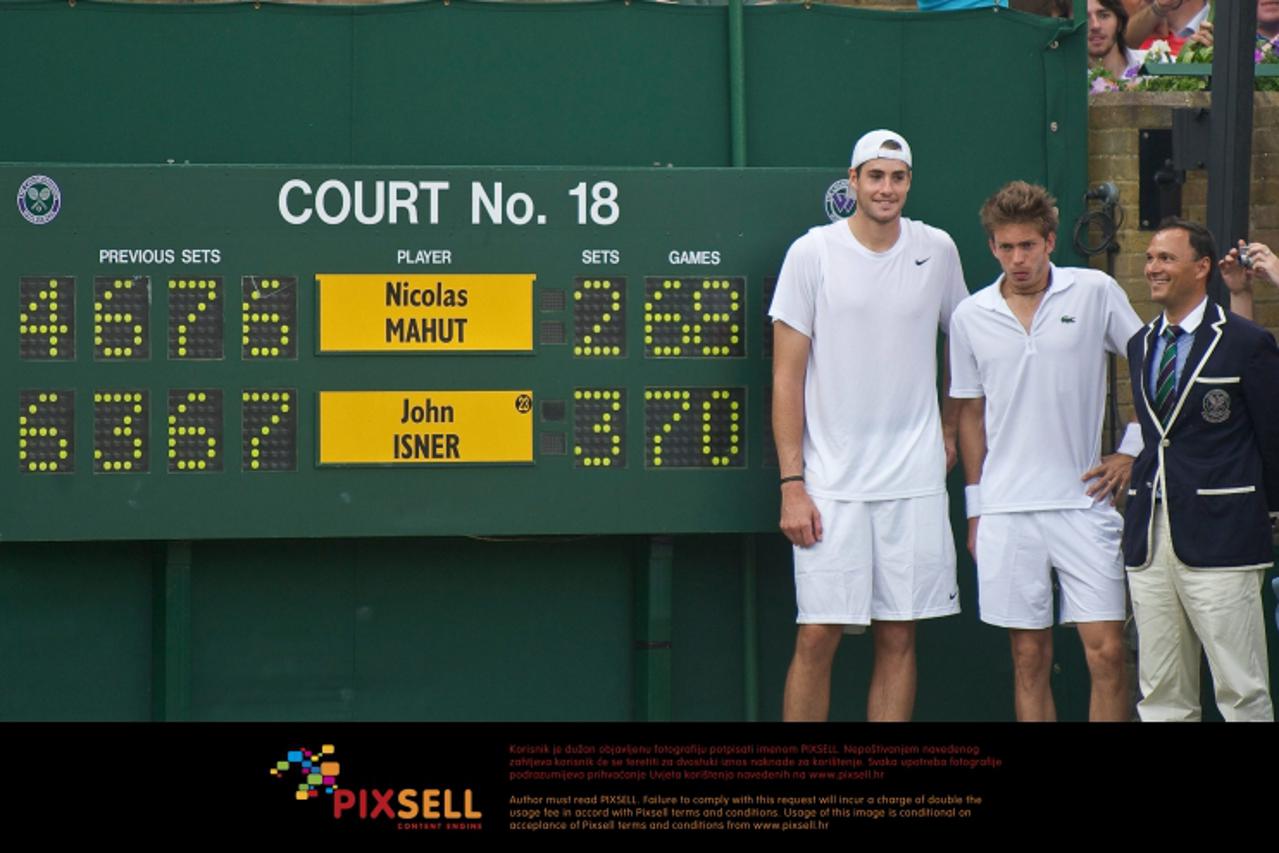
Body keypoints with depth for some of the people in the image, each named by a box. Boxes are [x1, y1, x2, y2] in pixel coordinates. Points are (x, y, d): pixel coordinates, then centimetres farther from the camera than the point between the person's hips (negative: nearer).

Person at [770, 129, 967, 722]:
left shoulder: (937, 251, 6)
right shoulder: (812, 254, -2)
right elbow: (787, 377, -2)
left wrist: (949, 434, 14)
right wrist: (792, 484, -8)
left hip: (916, 483, 3)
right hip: (831, 486, -3)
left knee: (898, 638, 4)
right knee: (817, 637, -6)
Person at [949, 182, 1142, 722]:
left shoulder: (1096, 294, 0)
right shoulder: (971, 318, 6)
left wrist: (1132, 452, 2)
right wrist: (975, 508, 12)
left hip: (1083, 500, -1)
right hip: (1007, 510, 2)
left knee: (1106, 652, -7)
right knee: (1029, 660, 4)